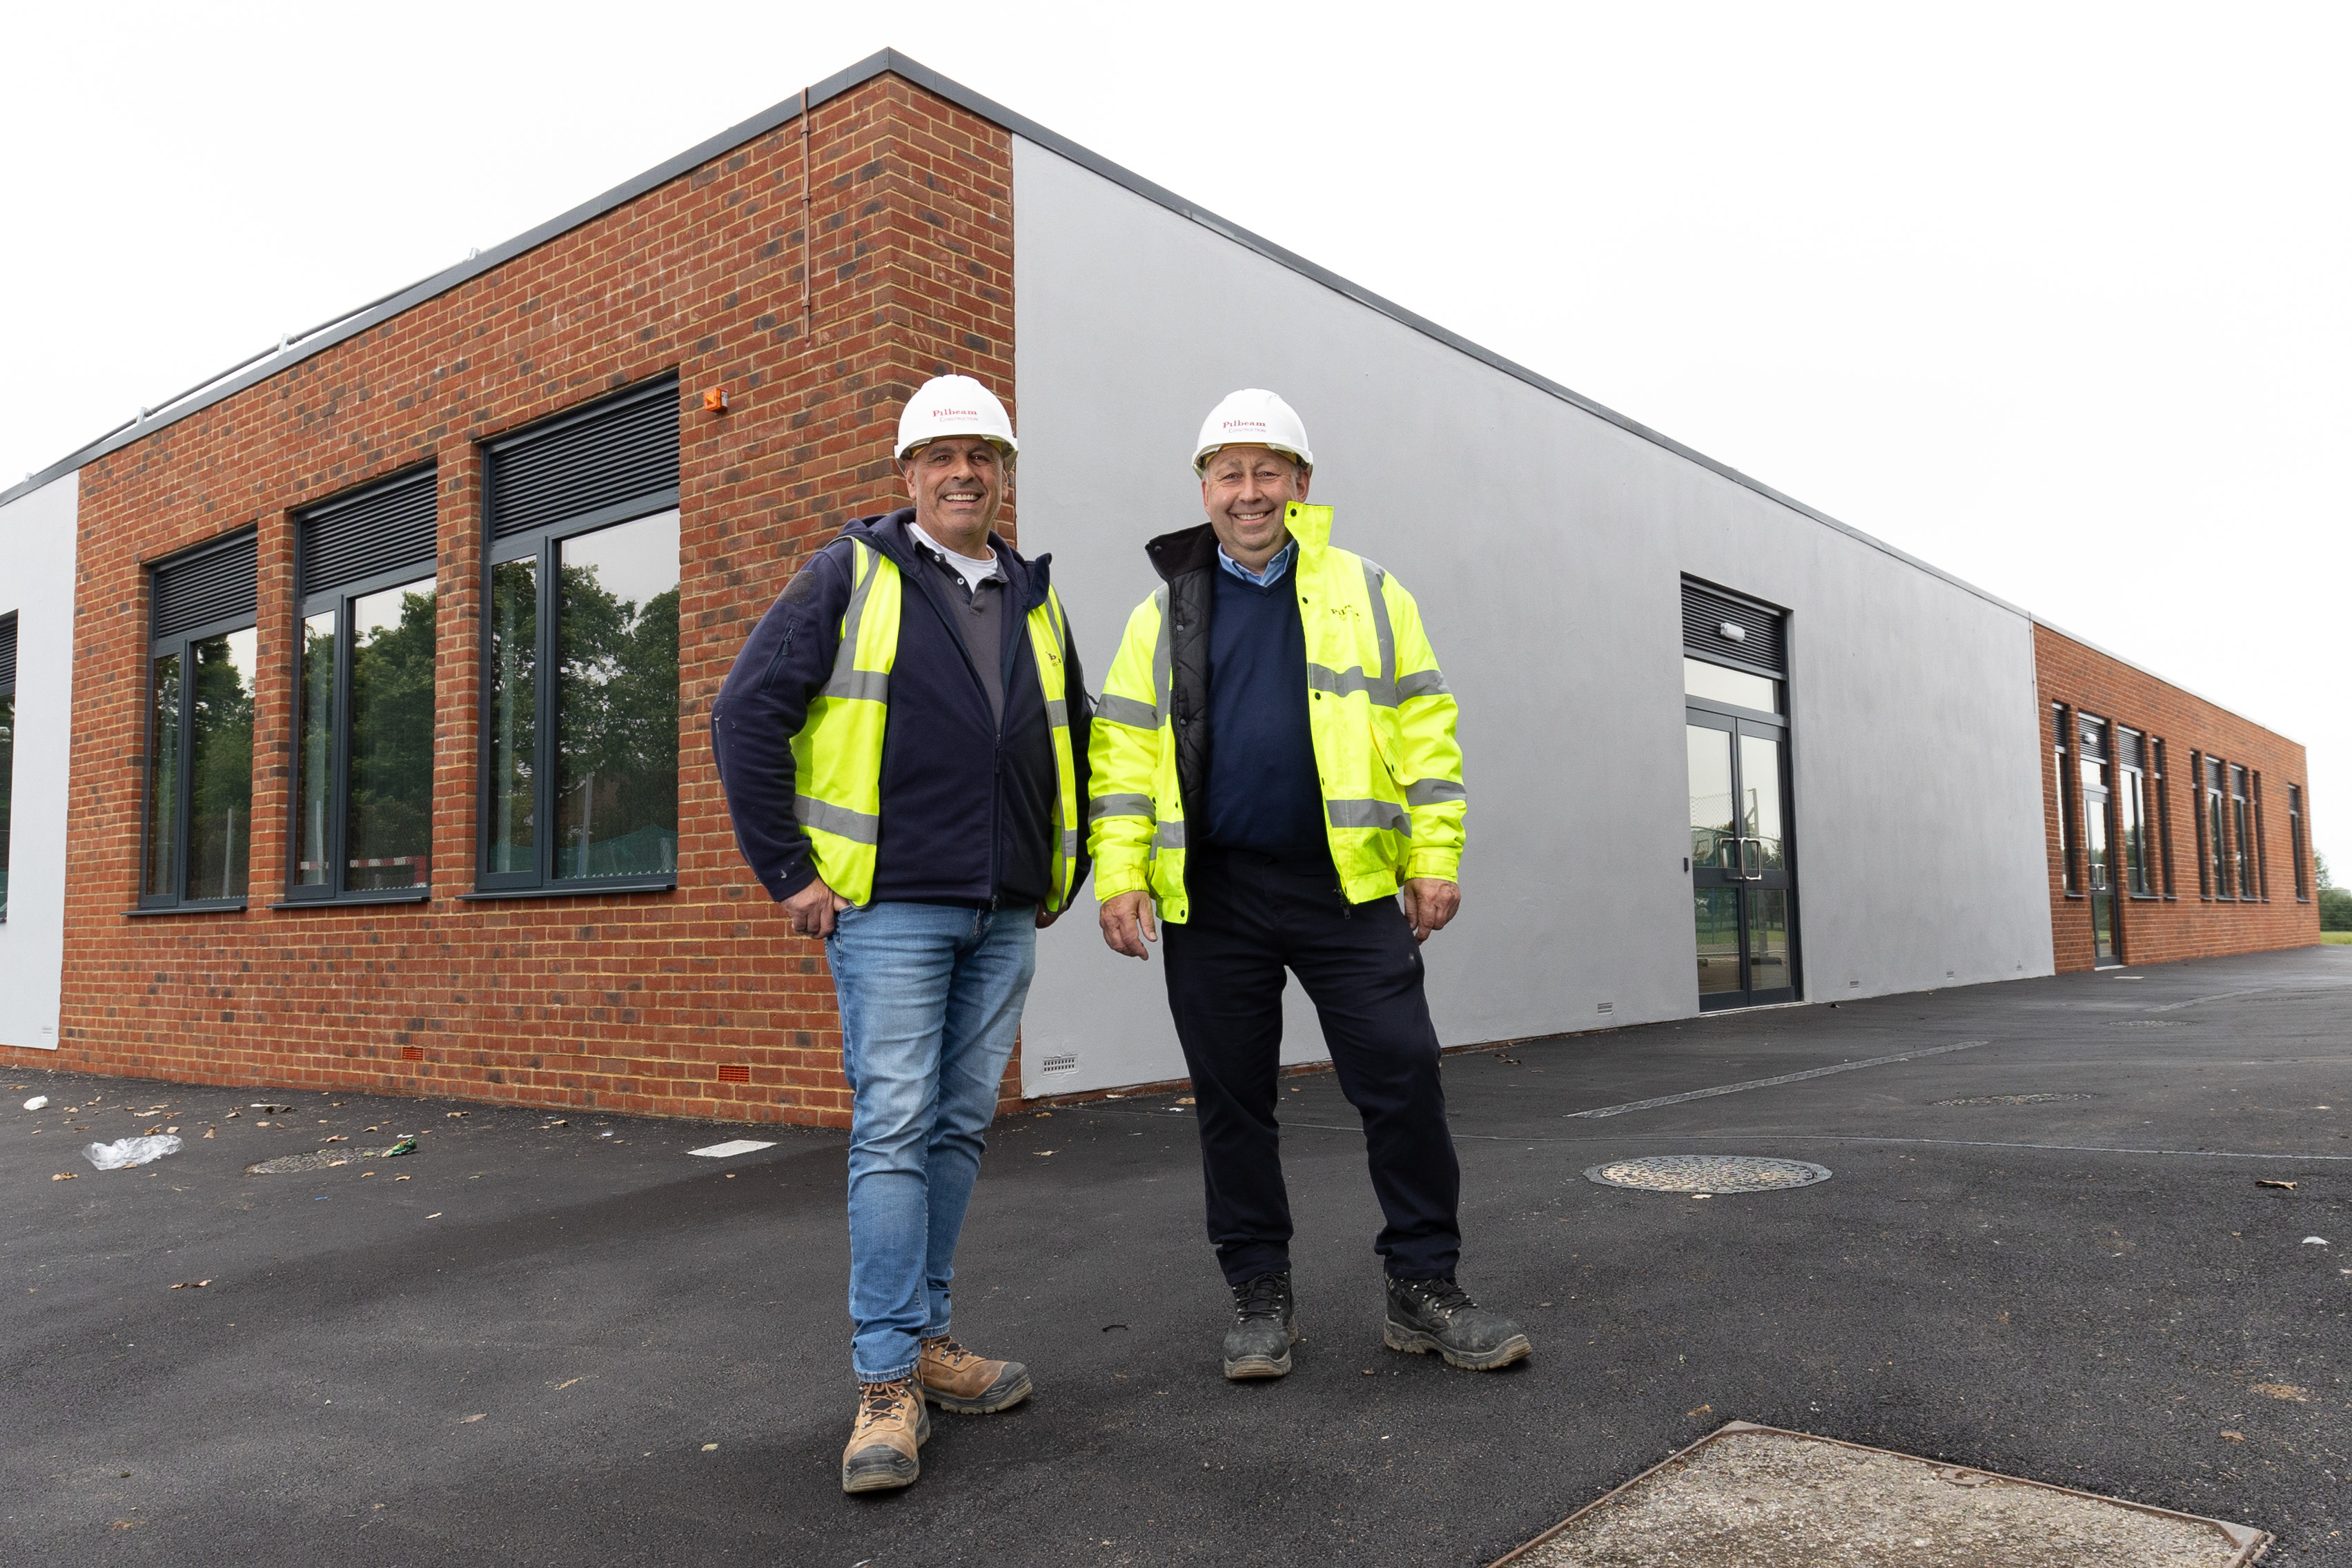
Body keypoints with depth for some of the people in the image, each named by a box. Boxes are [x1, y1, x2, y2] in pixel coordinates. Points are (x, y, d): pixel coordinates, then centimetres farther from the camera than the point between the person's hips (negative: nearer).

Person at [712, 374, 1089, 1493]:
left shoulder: (1034, 603, 16)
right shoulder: (851, 575, 1)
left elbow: (1074, 748, 25)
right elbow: (747, 714, -5)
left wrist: (1062, 878, 17)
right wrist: (787, 873, -8)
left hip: (1004, 917, 5)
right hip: (888, 906, -5)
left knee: (960, 1128, 10)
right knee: (893, 1128, -8)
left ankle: (924, 1336, 23)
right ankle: (887, 1384, -1)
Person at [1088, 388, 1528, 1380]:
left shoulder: (1365, 594, 9)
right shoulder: (1164, 613, 11)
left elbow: (1423, 726, 6)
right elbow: (1123, 748, 7)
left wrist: (1435, 856, -2)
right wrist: (1119, 872, -3)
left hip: (1347, 889, -1)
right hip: (1212, 898, 1)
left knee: (1403, 1081, -2)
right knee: (1232, 1100, 7)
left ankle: (1423, 1287, 13)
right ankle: (1259, 1296, 21)